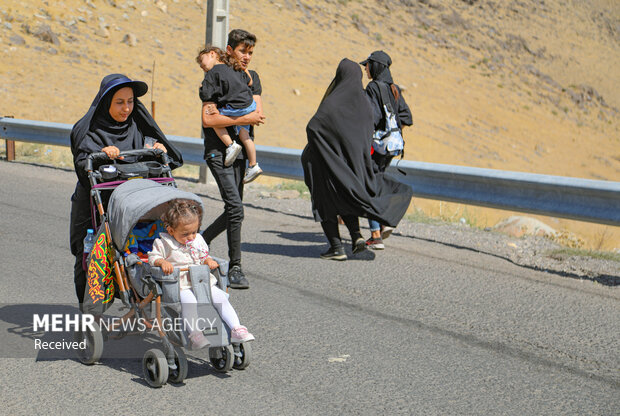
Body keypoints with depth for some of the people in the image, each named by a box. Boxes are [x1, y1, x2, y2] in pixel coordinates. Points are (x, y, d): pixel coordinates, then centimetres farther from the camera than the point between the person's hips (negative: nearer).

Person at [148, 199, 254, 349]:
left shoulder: (197, 240, 16)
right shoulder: (164, 243, 2)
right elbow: (153, 257, 1)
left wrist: (208, 260, 1)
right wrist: (162, 262, -21)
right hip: (180, 285, -5)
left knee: (221, 297, -17)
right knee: (189, 301, -36)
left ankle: (236, 329, -19)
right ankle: (195, 334, -43)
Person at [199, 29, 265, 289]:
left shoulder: (252, 77, 13)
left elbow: (257, 114, 1)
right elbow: (208, 120, -14)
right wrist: (243, 118, -15)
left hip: (240, 150, 7)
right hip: (218, 151, -7)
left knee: (234, 210, 10)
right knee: (235, 208, -16)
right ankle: (235, 267, -9)